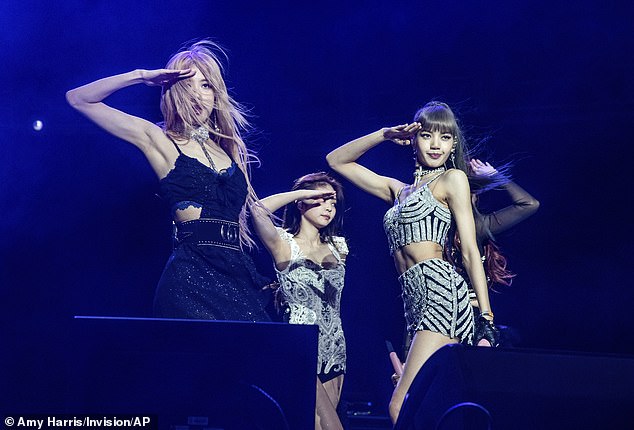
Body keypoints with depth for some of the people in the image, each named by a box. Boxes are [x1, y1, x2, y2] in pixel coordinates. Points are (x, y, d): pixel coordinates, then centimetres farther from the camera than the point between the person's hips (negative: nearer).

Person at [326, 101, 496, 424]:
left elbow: (470, 251, -1)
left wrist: (487, 319, -7)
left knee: (402, 409, -20)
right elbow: (336, 161, 30)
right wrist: (384, 135, 18)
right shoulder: (399, 190, 25)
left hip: (441, 291, -7)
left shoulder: (452, 178, 7)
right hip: (416, 304, 7)